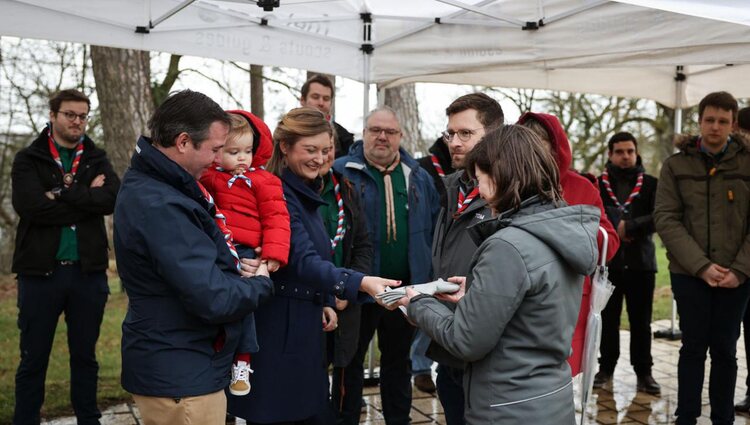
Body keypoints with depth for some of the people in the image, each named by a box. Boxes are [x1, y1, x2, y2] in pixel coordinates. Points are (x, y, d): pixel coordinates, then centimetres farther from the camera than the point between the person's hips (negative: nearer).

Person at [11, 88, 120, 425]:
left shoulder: (97, 160, 9)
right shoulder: (28, 160, 2)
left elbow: (112, 198, -10)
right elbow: (31, 206, -15)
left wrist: (63, 194, -14)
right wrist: (86, 197, -11)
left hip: (88, 272, 2)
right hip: (40, 272, -2)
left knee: (85, 356, 13)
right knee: (33, 359, 7)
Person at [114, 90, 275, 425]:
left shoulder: (146, 183, 6)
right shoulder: (161, 206, -27)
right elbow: (212, 300, -28)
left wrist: (231, 265, -3)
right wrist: (260, 284, -9)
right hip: (182, 379, -10)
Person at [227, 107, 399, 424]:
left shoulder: (305, 193, 12)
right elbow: (303, 262, -29)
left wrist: (323, 304, 13)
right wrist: (361, 283, -42)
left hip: (303, 328, 9)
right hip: (277, 333, -9)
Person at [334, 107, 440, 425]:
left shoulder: (418, 177, 7)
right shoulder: (342, 172, -6)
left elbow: (434, 229, 10)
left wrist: (430, 276, 4)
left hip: (405, 287, 4)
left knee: (398, 360, 19)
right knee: (351, 360, 11)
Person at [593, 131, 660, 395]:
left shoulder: (650, 184, 6)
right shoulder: (599, 183, 6)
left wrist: (627, 226, -16)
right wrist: (617, 227, -16)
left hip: (641, 263, 0)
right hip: (607, 261, 0)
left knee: (641, 321, 4)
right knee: (608, 319, 6)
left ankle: (643, 372, 13)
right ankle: (606, 368, 18)